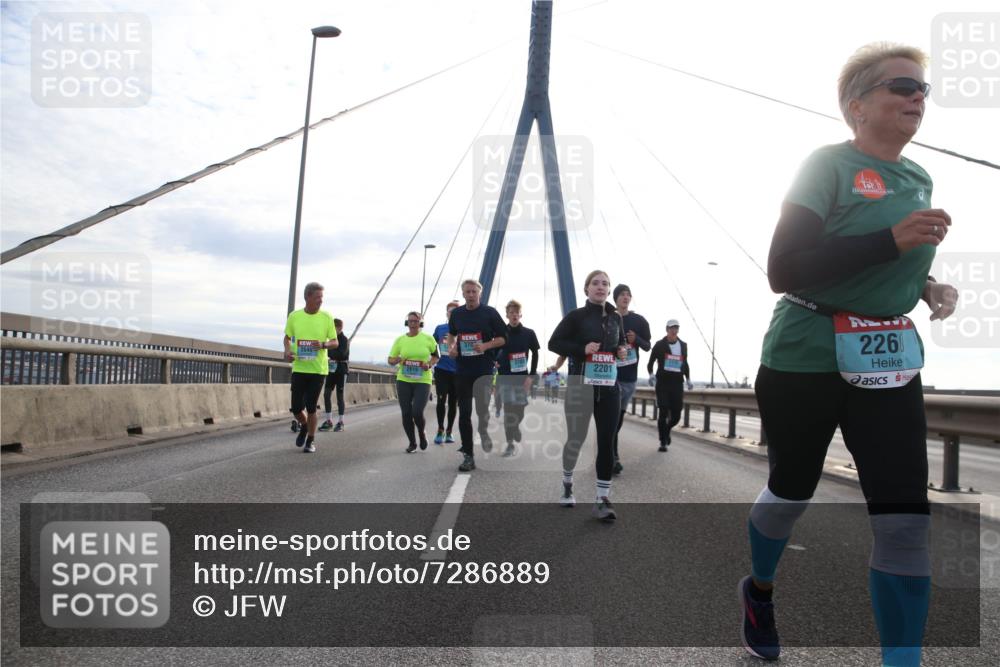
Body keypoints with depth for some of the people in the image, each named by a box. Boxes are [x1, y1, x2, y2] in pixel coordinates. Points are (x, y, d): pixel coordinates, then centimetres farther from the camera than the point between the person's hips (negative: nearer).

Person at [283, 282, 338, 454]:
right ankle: (304, 426, 36)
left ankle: (310, 441, 19)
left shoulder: (326, 317, -4)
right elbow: (287, 338, 14)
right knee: (296, 407, 3)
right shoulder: (294, 316, 0)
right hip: (298, 368, 2)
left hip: (318, 369, -2)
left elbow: (335, 342, 1)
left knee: (311, 407, 1)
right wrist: (287, 350, -7)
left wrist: (323, 345, -20)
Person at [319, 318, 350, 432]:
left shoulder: (344, 340, -9)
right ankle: (329, 421, 9)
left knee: (340, 396, 0)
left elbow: (342, 354, -23)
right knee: (326, 394, 0)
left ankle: (340, 422, 9)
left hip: (341, 370, -6)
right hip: (331, 370, 6)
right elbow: (329, 352, 16)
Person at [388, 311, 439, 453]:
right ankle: (412, 442, 23)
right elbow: (390, 360, 8)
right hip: (403, 381, 2)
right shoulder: (400, 339, 3)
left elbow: (436, 355, 13)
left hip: (422, 381, -2)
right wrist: (397, 360, -14)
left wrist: (430, 364, -7)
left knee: (417, 412, -13)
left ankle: (422, 433, 20)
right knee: (406, 413, 3)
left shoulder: (428, 338, 0)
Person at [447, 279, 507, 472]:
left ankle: (483, 431, 22)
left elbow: (502, 338, 0)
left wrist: (486, 345, -17)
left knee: (482, 409, -14)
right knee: (464, 413, 4)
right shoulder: (456, 314, 8)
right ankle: (468, 455, 13)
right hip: (462, 369, 3)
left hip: (483, 369, -3)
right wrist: (451, 347, 3)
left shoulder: (489, 313, -2)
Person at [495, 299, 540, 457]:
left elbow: (535, 355, 5)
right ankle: (510, 444, 0)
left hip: (522, 378, 1)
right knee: (509, 411, -7)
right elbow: (494, 354, 7)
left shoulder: (529, 333, 1)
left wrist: (531, 376, -2)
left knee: (519, 412, 6)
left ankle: (515, 429, 38)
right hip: (505, 378, -1)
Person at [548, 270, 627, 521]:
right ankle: (567, 484, 31)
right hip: (581, 384, -4)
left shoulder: (616, 317, 11)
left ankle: (602, 499, 1)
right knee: (576, 439, 4)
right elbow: (554, 343, -4)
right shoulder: (576, 315, -3)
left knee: (607, 442, -3)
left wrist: (622, 351, 3)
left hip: (609, 386, 4)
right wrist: (582, 349, -17)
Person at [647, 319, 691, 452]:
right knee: (663, 412, -10)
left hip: (677, 383, 3)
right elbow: (650, 362, 5)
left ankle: (666, 429, 35)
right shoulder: (660, 344, 1)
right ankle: (663, 442, 1)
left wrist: (688, 379, 11)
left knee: (676, 415, 2)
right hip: (663, 382, -3)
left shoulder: (683, 345, 11)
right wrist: (651, 374, -12)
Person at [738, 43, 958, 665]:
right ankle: (760, 589, 43)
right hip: (806, 360, -5)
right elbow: (786, 270, -21)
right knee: (791, 492, 13)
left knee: (907, 519, -3)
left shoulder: (919, 180, 12)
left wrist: (929, 285, 4)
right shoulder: (828, 165, -10)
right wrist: (893, 239, -26)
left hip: (889, 365, 6)